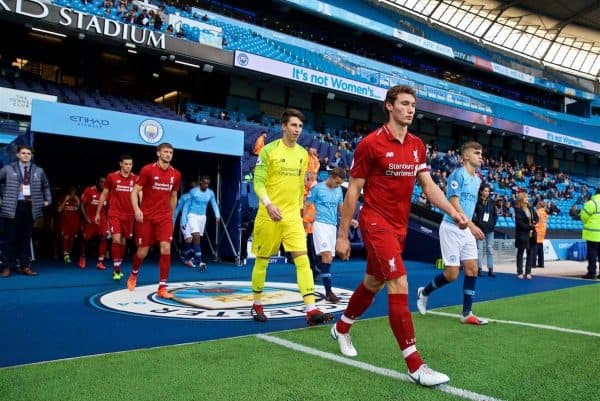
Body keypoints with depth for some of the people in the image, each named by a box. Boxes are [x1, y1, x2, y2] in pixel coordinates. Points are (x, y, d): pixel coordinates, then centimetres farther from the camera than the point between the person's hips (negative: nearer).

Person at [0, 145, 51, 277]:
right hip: (12, 207, -2)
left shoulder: (38, 171, 12)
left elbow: (46, 186, 25)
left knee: (26, 238, 7)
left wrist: (47, 199, 15)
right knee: (11, 238, 0)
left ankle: (25, 266, 12)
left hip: (30, 207, 3)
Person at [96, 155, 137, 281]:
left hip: (128, 215, 3)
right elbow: (104, 195, 5)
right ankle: (116, 269, -6)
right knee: (116, 239, -15)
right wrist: (98, 213, 7)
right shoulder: (111, 177, -3)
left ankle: (118, 267, 26)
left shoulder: (135, 179, 0)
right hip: (114, 213, -2)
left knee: (123, 241, 11)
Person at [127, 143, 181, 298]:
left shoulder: (175, 174, 4)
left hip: (165, 217, 3)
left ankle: (162, 288, -3)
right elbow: (135, 191, -7)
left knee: (166, 249, -12)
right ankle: (134, 274, 39)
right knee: (142, 251, 5)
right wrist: (136, 209, -22)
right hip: (146, 216, -2)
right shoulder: (147, 170, -7)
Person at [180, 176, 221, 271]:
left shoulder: (210, 193, 1)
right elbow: (186, 205, -2)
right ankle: (199, 262, -23)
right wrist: (183, 220, -3)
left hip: (202, 217, 5)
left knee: (198, 238, 11)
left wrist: (217, 216, -18)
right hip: (192, 216, -4)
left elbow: (214, 205, 1)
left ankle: (194, 258, 28)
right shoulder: (193, 191, -9)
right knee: (196, 237, -18)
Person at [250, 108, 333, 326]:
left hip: (293, 216, 4)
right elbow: (258, 182, -11)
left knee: (302, 259, -8)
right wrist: (268, 203, -27)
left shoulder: (303, 153, 9)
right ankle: (257, 305, 26)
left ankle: (311, 310, -10)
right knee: (262, 260, 8)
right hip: (269, 215, -4)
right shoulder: (269, 150, -7)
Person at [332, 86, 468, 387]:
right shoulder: (371, 143, -10)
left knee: (373, 283, 19)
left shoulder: (417, 145, 8)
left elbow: (428, 185, 7)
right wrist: (342, 235, -8)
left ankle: (341, 328, 42)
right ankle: (415, 365, -9)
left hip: (399, 226, 7)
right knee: (399, 285, -16)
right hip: (376, 222, -7)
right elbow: (353, 191, -8)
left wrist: (454, 213, -11)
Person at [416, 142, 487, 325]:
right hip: (451, 228, -8)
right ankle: (424, 292, 20)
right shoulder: (458, 174, -12)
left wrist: (471, 227, 17)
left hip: (467, 230, 8)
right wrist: (471, 225, -25)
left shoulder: (477, 180, 13)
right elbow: (454, 204, -19)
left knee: (472, 269, 1)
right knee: (452, 273, -5)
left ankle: (467, 314, 8)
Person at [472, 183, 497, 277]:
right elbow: (472, 214, -7)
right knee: (480, 248, -1)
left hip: (489, 229, 4)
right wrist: (477, 222, -13)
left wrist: (493, 223, 3)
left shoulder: (491, 202, 10)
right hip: (480, 228, -4)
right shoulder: (477, 201, -4)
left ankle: (490, 269, 7)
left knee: (490, 248, 4)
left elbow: (495, 214, 16)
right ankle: (480, 268, 4)